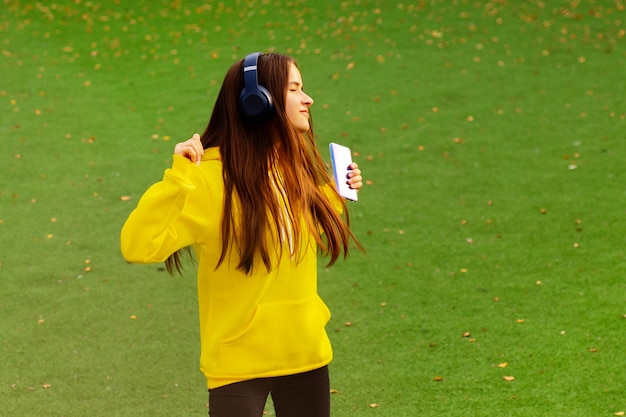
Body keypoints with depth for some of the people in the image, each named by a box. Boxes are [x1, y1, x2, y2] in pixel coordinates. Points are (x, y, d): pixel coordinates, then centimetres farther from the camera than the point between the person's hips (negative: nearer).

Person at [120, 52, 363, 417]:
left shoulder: (298, 166, 3)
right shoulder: (212, 178, -18)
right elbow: (138, 245, -26)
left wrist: (337, 192, 9)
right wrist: (179, 176, -32)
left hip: (305, 353, 6)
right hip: (239, 360, -6)